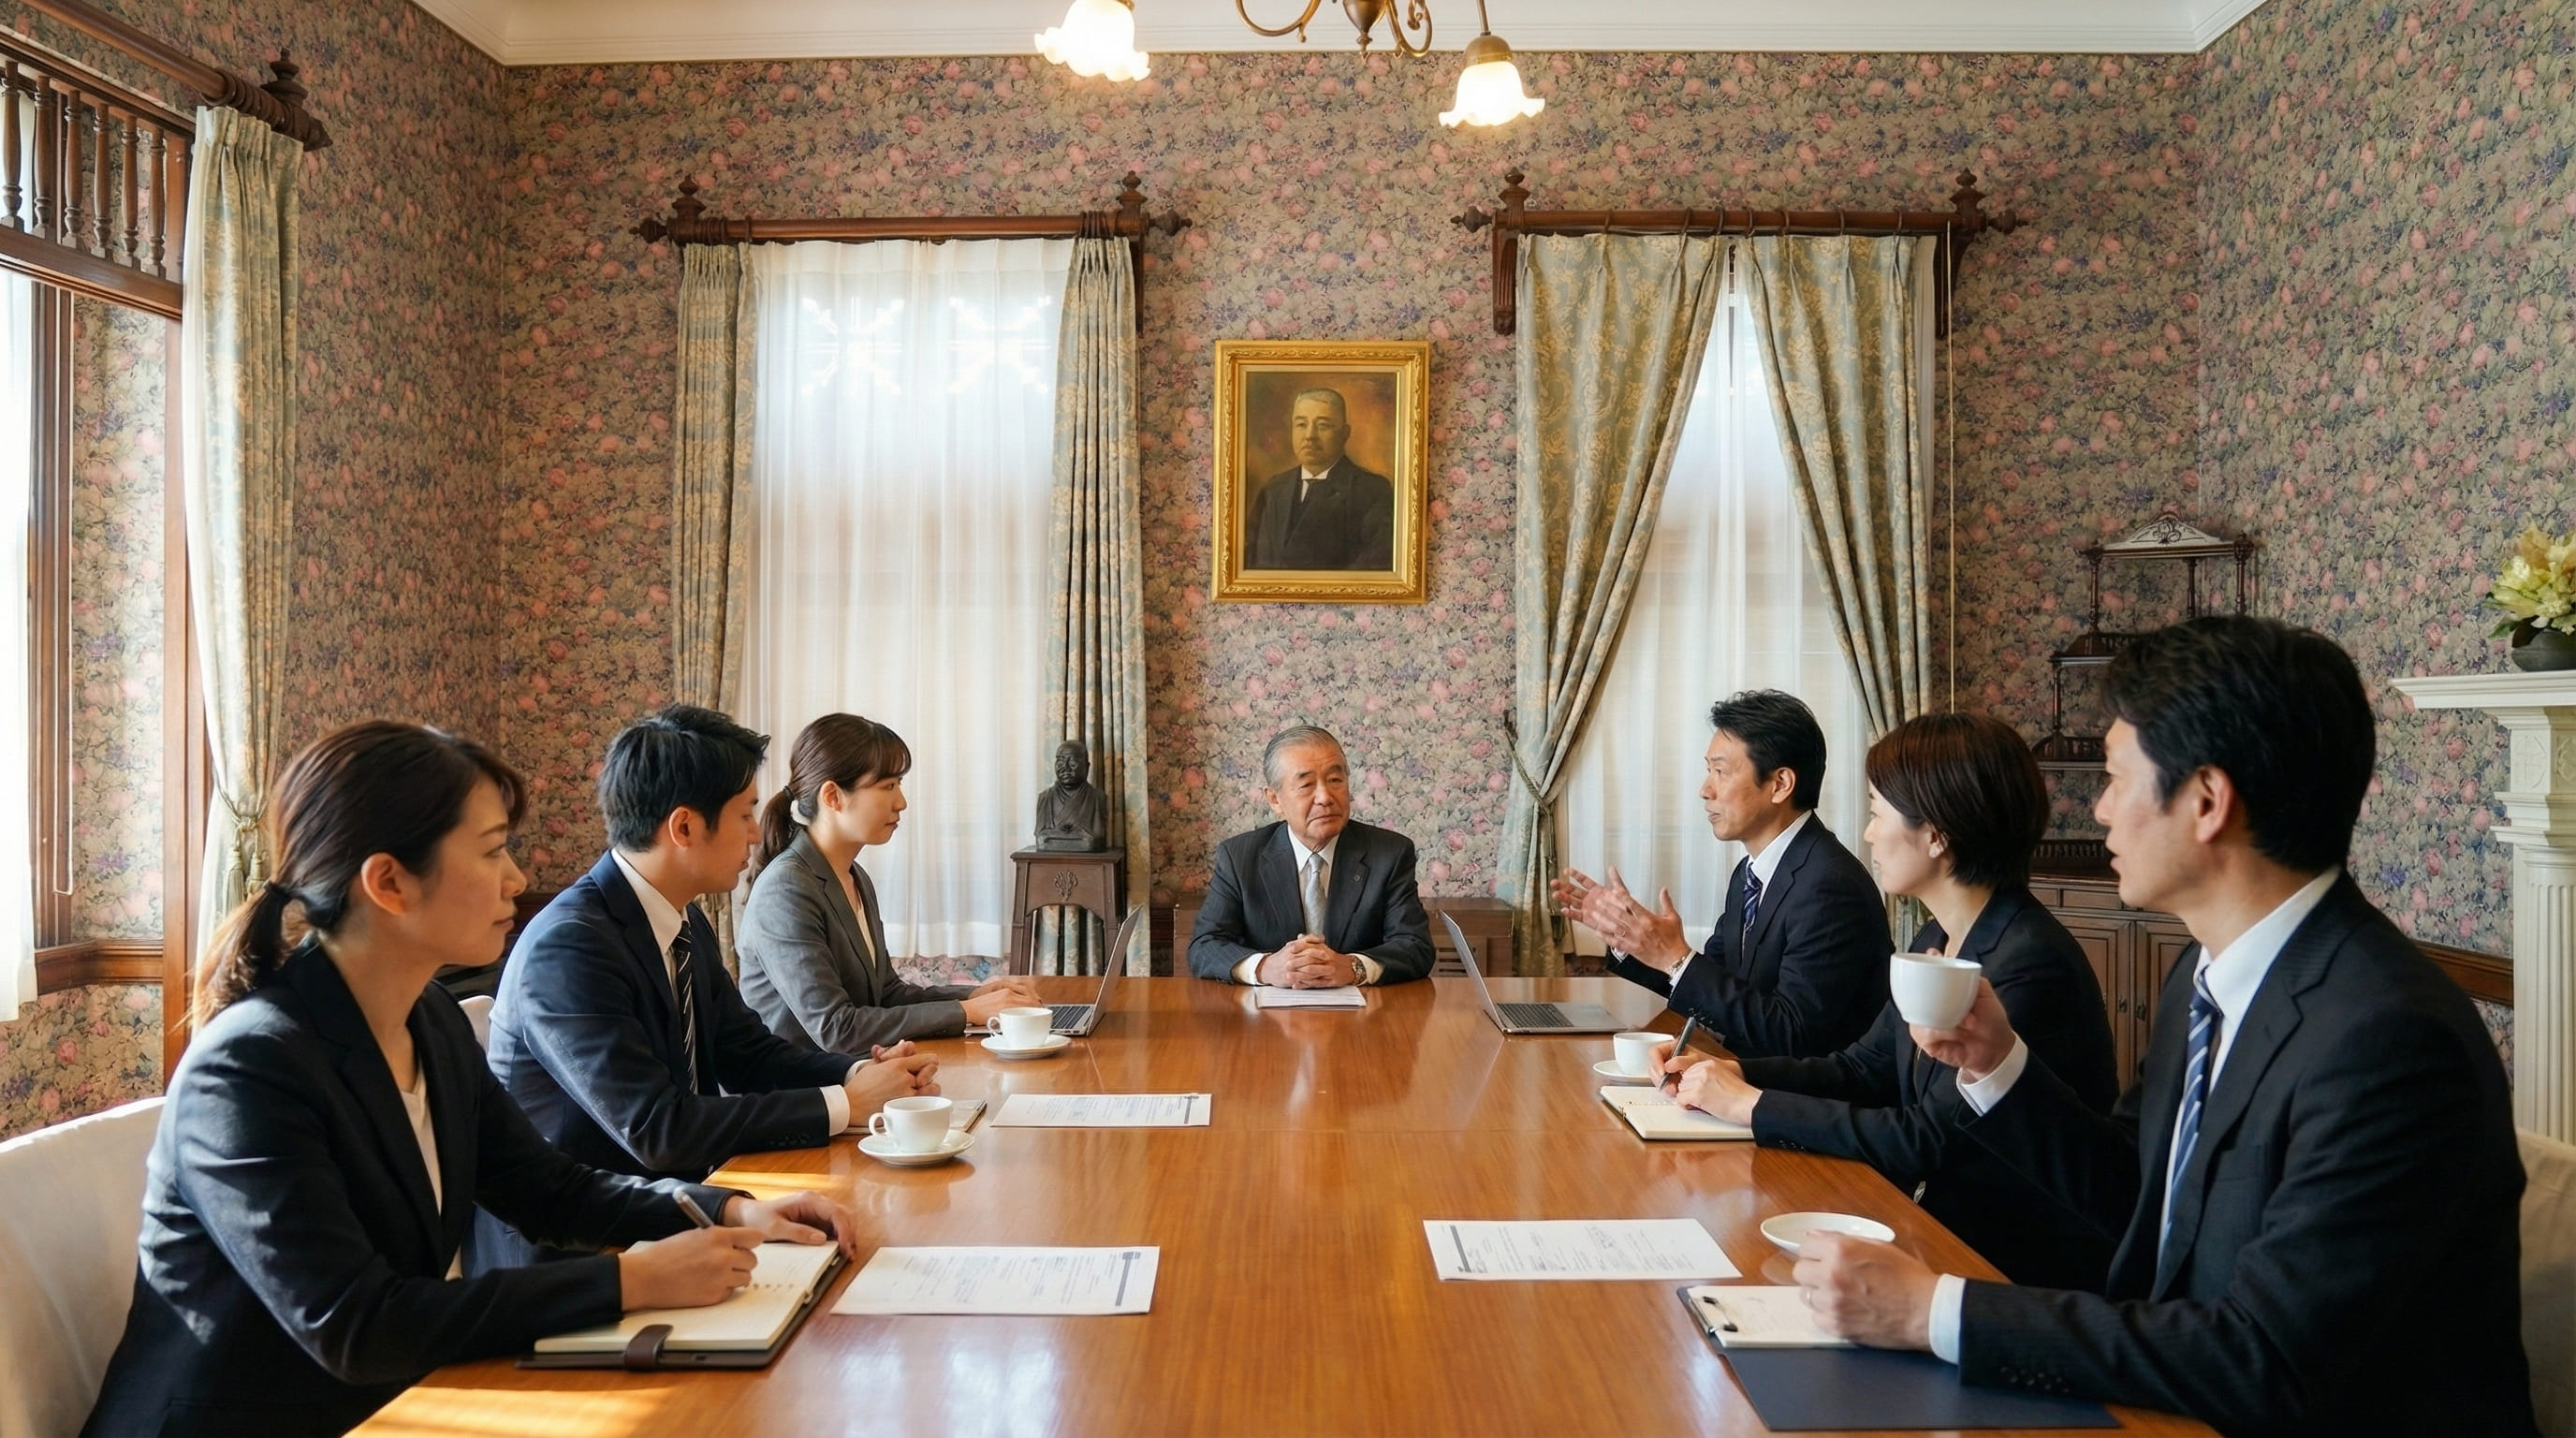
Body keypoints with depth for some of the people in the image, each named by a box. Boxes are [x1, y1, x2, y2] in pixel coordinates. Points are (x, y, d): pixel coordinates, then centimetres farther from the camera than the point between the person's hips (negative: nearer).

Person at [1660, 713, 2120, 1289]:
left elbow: (1926, 1141, -24)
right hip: (1945, 1220, 7)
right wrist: (1732, 1072, -3)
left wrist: (1752, 1104, -19)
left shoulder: (2030, 966, -23)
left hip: (2030, 1259, -7)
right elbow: (1864, 1067, 13)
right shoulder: (1935, 940, 6)